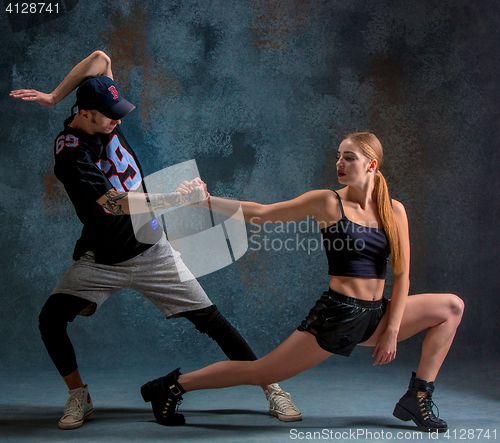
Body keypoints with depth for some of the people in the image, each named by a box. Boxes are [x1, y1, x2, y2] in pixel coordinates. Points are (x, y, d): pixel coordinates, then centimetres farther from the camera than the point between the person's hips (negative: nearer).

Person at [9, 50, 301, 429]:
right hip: (101, 261, -2)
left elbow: (100, 58, 1)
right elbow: (112, 202, -30)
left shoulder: (105, 119, -3)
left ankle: (271, 388, 3)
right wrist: (179, 199, -32)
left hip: (151, 252, 3)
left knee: (211, 320, -4)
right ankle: (79, 398, 3)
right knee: (51, 318, -17)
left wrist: (54, 96, -5)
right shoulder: (70, 153, -20)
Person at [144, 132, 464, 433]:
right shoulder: (327, 203, -5)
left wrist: (392, 331, -2)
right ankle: (177, 384, 9)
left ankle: (418, 397, 5)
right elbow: (261, 213, -3)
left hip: (376, 315, 5)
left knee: (452, 307, 6)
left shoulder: (394, 211, 5)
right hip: (337, 314, -5)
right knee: (260, 373, -8)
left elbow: (402, 275, 5)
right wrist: (206, 201, -10)